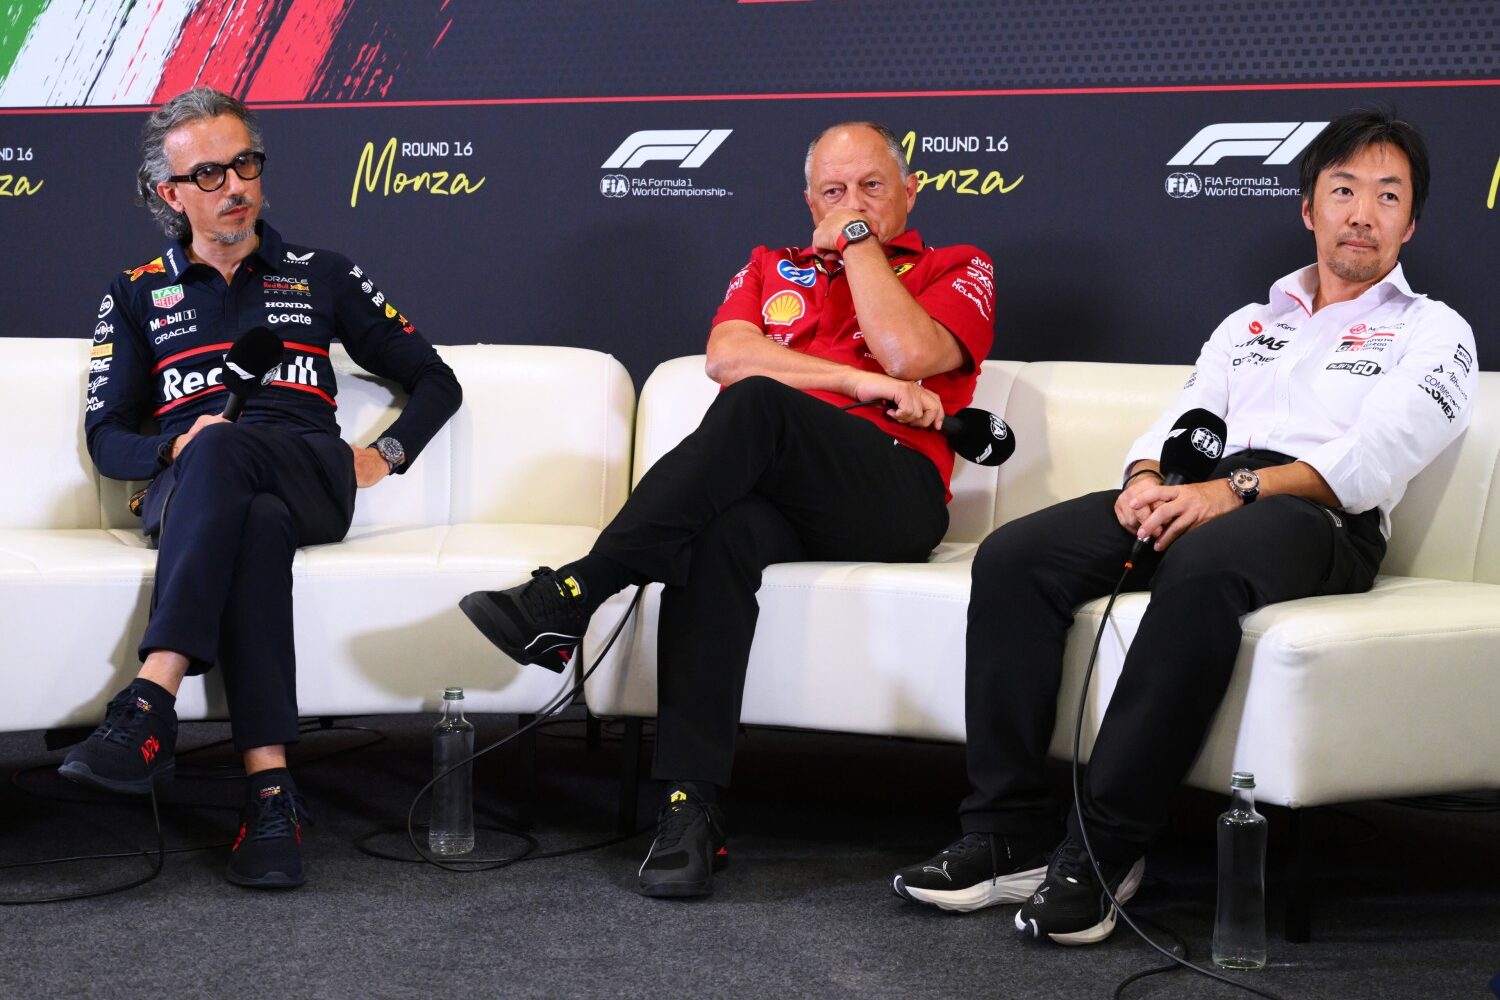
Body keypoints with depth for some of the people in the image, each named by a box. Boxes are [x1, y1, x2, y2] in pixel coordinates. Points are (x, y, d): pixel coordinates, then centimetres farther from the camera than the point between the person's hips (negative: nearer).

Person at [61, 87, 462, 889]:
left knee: (221, 449, -38)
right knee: (256, 526, -40)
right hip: (184, 489, 0)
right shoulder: (136, 296, 23)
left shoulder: (321, 277, 22)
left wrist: (385, 454, 4)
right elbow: (106, 439, 15)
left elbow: (435, 383, 24)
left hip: (310, 480, 0)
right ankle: (269, 787, -52)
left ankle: (151, 703, -51)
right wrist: (173, 446, -8)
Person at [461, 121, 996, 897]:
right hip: (775, 489, 3)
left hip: (892, 498, -3)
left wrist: (860, 242, 7)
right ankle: (689, 810, -41)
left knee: (756, 402, -33)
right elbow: (726, 355, 7)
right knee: (719, 534, -36)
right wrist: (860, 383, -2)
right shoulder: (773, 269, 30)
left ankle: (570, 598, -38)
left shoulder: (957, 270, 19)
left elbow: (910, 352, -4)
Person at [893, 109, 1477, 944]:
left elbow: (1379, 455, -4)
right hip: (1197, 497, 6)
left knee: (1203, 569, -41)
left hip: (1320, 520, -5)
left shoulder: (1433, 332, 14)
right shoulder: (1250, 325, 32)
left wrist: (1237, 489, -18)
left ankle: (1104, 852, -36)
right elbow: (1181, 420, 21)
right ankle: (1010, 835, -22)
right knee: (1013, 558, -21)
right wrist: (1146, 478, -5)